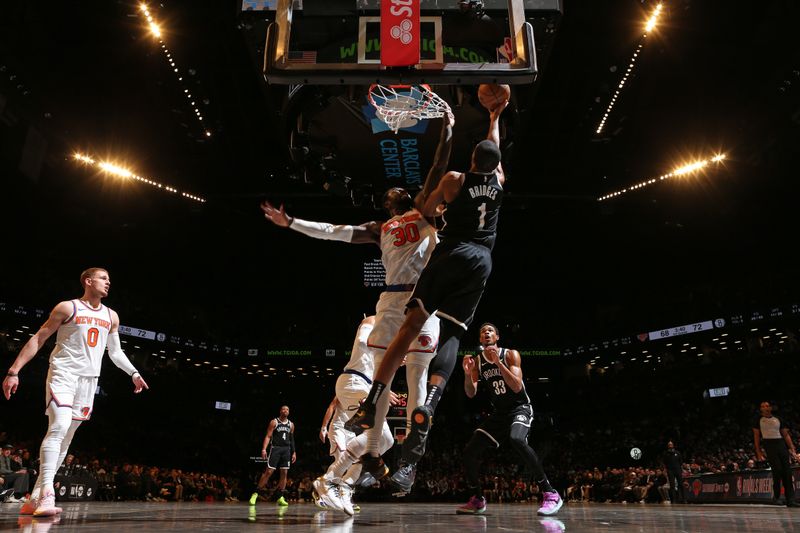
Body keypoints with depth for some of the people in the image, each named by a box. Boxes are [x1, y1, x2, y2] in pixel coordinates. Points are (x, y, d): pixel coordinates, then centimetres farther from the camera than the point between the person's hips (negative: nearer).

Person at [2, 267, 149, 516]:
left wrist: (133, 373, 10)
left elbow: (115, 351, 21)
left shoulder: (111, 316, 13)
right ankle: (46, 494, -26)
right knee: (59, 426, -24)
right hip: (63, 373, -6)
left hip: (89, 380, 6)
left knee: (65, 440, 6)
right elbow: (38, 339, -1)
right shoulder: (67, 308, -2)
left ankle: (34, 499, 13)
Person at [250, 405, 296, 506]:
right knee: (268, 472, -9)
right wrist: (264, 449, -17)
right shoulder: (274, 422, -1)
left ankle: (281, 498, 7)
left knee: (284, 473, 1)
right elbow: (268, 436, -6)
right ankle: (256, 494, 0)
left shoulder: (291, 424, 12)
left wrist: (294, 452, 12)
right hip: (275, 448, -4)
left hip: (286, 450, 4)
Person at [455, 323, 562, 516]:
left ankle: (550, 494, -28)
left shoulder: (510, 354, -11)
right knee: (469, 451, -3)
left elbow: (517, 387, -22)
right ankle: (477, 500, 18)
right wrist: (467, 373, -24)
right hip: (498, 413, 6)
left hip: (520, 408, -5)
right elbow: (471, 394, -5)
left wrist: (498, 363, -29)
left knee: (516, 439, -37)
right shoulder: (477, 361, 1)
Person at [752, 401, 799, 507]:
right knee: (777, 470, -16)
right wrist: (758, 452, -2)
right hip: (769, 445, -3)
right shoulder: (759, 420, 9)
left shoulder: (778, 420, 16)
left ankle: (790, 500, -3)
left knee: (787, 471, -4)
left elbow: (786, 435, 14)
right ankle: (776, 496, -2)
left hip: (781, 444, 3)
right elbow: (756, 436, 7)